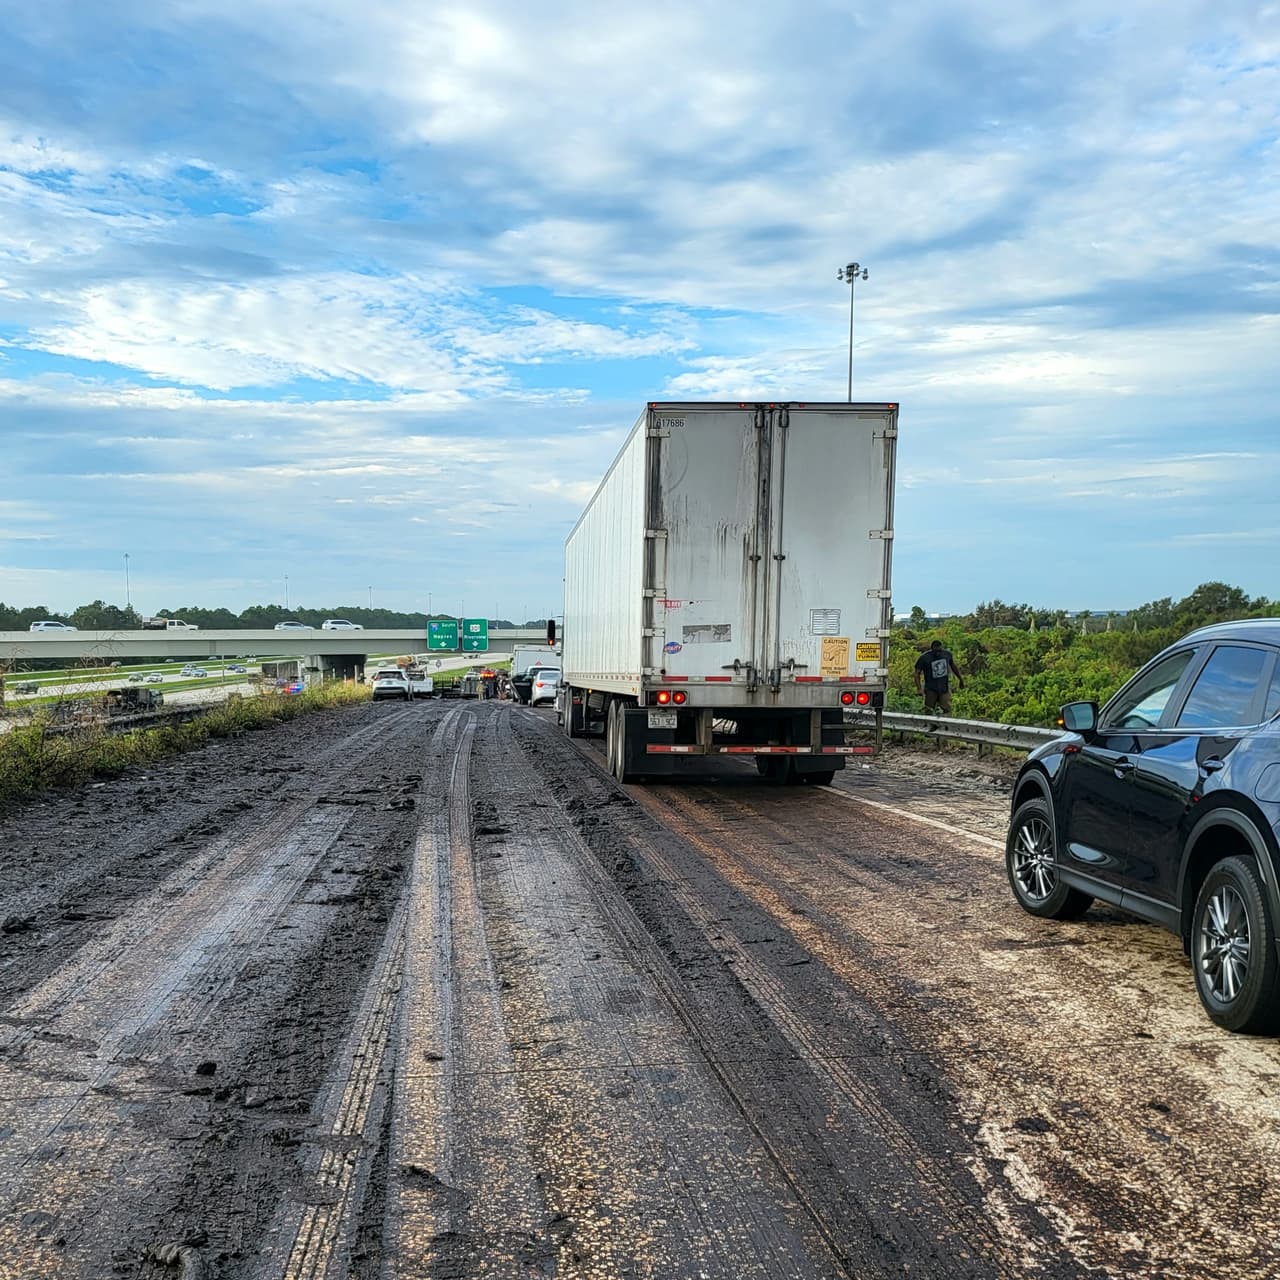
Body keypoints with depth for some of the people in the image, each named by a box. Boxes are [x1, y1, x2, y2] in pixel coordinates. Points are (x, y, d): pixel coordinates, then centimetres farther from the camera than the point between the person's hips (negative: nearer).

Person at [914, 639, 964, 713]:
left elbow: (953, 666, 14)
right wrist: (918, 688, -22)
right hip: (931, 690, -2)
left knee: (947, 711, -5)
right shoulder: (924, 658, -15)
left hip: (944, 688, 2)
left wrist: (960, 679, 22)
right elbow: (917, 673, -12)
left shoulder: (947, 654, -4)